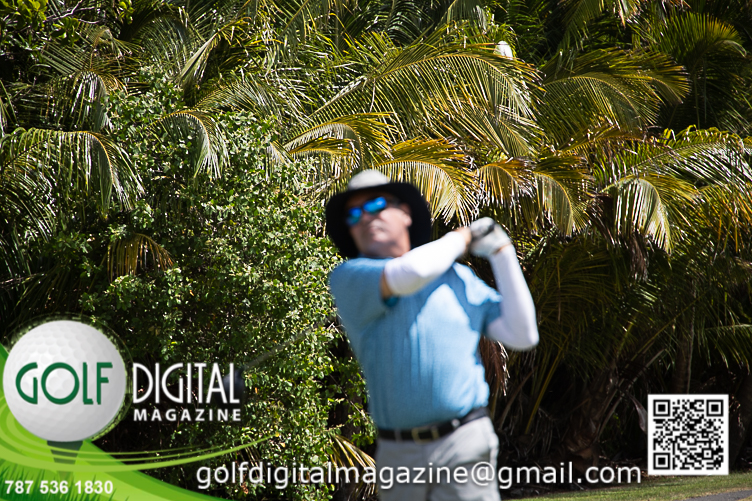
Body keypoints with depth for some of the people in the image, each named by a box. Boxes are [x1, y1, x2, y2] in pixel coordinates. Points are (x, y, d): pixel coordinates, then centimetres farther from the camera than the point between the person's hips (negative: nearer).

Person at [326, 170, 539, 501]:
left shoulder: (458, 278, 11)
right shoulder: (347, 279, 2)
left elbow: (523, 336, 7)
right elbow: (408, 275, -18)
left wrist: (501, 251, 4)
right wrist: (460, 239, 1)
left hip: (464, 448, -1)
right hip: (396, 455, 1)